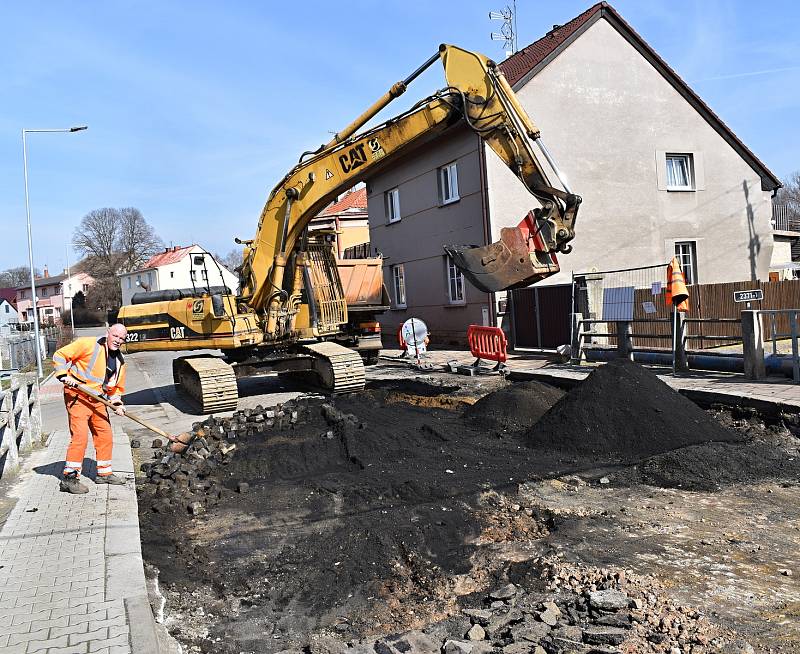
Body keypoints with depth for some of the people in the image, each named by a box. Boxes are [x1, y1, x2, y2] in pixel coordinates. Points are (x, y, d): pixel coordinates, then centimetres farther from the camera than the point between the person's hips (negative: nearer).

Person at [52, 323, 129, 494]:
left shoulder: (119, 361, 11)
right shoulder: (88, 344, -10)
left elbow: (117, 387, 20)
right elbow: (60, 355, -9)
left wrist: (117, 403, 5)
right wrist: (64, 376, -20)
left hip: (98, 400, 8)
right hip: (77, 396, -8)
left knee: (105, 436, 13)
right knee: (80, 436, -15)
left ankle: (104, 473, 28)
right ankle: (69, 478, -9)